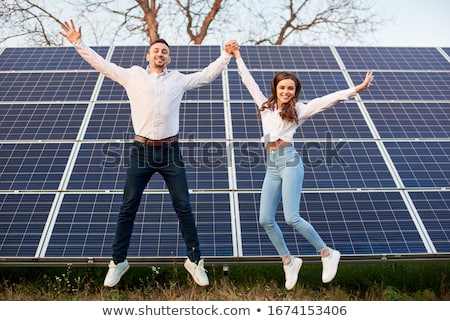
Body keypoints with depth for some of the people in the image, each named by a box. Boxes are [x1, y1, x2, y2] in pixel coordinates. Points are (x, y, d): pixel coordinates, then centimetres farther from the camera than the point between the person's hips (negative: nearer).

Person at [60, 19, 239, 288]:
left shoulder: (179, 79, 11)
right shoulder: (133, 75, 9)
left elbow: (208, 74, 17)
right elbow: (102, 64, 12)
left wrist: (226, 55, 12)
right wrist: (78, 43, 10)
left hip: (170, 151, 0)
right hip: (142, 150, 0)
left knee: (183, 207, 2)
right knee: (128, 207, 5)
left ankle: (195, 260, 16)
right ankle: (118, 261, 20)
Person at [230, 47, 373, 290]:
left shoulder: (298, 109, 5)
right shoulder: (265, 105, 17)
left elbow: (328, 99, -3)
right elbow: (249, 82, 24)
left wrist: (356, 89, -12)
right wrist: (238, 57, 31)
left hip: (289, 162, -5)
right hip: (271, 166, 5)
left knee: (292, 218, -13)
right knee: (265, 219, -1)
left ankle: (327, 254, 9)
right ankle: (288, 261, 18)